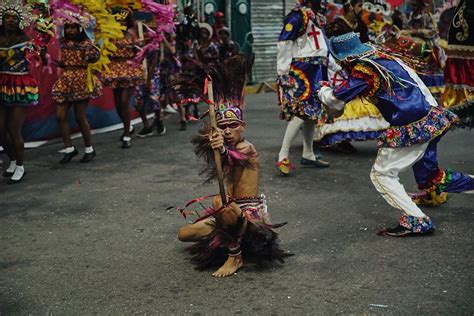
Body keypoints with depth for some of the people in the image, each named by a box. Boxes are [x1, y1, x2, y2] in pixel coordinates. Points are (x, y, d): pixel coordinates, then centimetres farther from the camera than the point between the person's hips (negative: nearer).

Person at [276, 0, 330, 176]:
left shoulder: (317, 17, 17)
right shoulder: (298, 16, -11)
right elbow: (284, 44, -17)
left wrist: (325, 72, 23)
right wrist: (283, 73, -20)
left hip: (316, 72, 9)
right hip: (301, 72, -9)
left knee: (312, 112, 12)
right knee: (302, 111, -16)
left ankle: (308, 155, 21)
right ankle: (283, 156, -14)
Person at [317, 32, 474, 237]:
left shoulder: (363, 72, -15)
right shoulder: (384, 57, 10)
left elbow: (335, 101, -7)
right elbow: (416, 81, 19)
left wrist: (323, 90, 12)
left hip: (411, 131, -9)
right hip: (432, 119, 9)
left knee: (381, 174, 2)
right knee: (429, 175, 25)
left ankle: (416, 221, -4)